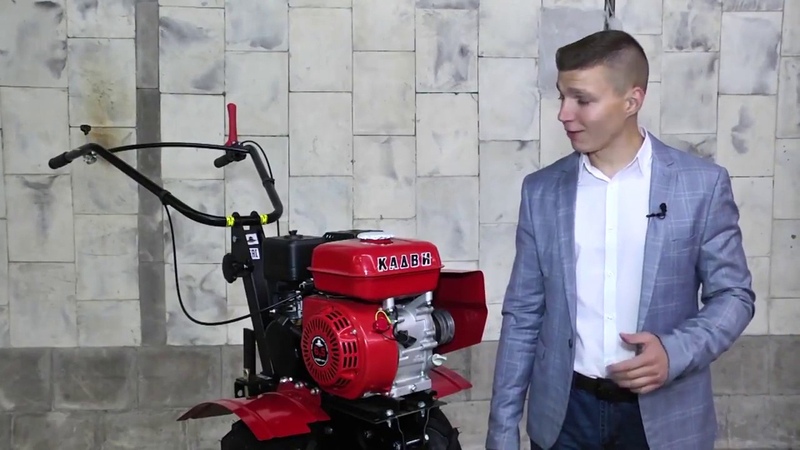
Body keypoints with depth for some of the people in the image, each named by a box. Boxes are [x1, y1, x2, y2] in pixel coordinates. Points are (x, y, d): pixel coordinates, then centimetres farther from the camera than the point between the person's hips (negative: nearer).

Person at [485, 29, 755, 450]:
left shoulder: (702, 184, -6)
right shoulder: (541, 190, -1)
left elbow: (733, 294, 0)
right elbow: (522, 314, 1)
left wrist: (676, 353, -18)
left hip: (663, 415, -1)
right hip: (564, 412, 1)